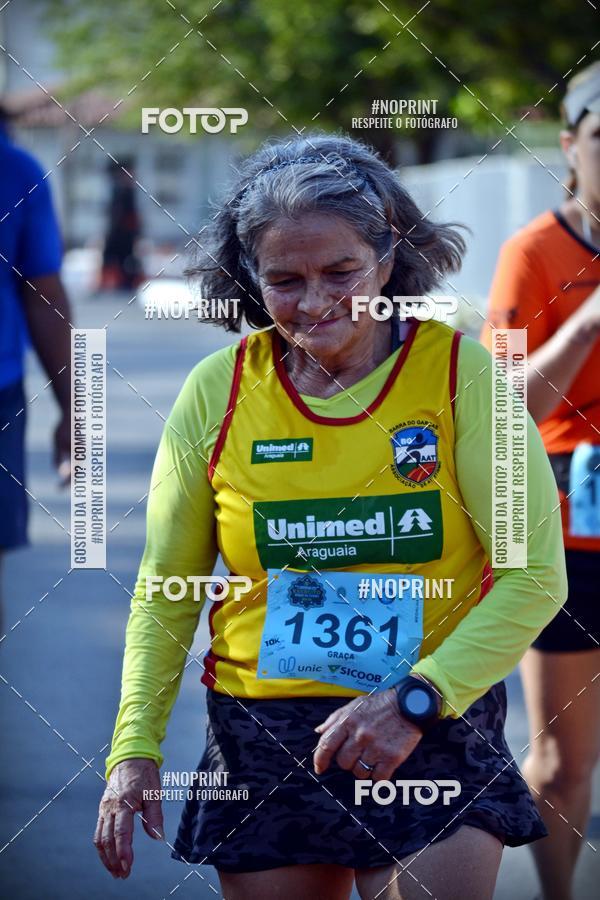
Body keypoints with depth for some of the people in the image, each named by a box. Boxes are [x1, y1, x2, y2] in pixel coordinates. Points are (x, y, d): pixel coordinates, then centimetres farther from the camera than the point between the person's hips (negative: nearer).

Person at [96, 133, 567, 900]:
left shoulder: (459, 371, -7)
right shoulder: (217, 392, 0)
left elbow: (534, 576, -8)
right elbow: (166, 586, 8)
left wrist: (417, 699, -19)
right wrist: (134, 748, -2)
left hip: (436, 730, -2)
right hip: (261, 736, 2)